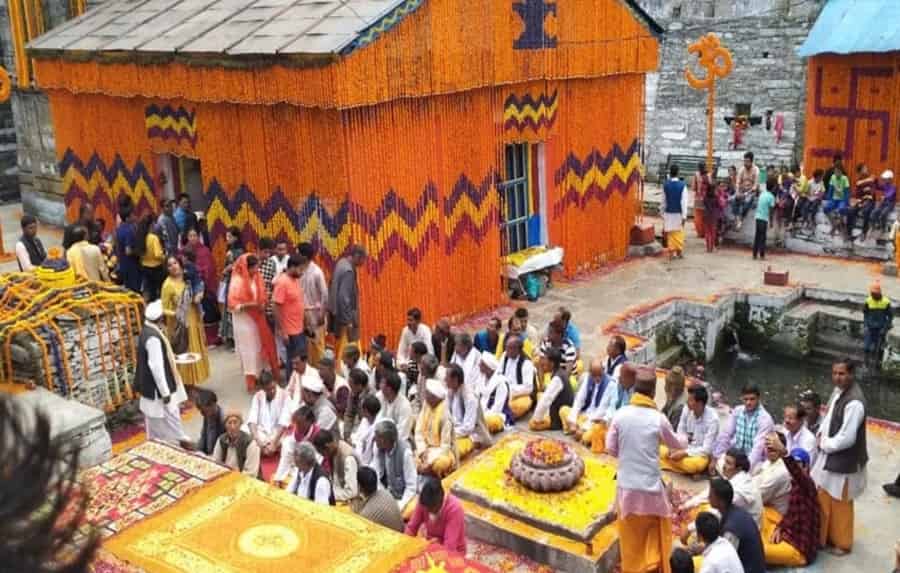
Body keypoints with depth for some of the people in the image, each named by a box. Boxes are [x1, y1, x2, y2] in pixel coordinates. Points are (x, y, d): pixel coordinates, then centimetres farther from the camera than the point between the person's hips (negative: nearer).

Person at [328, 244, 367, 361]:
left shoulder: (342, 263, 7)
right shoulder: (348, 270, -22)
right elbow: (344, 297, -24)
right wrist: (348, 320, -20)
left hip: (338, 312, 10)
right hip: (344, 314, -10)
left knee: (341, 345, 18)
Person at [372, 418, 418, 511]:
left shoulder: (405, 452, -25)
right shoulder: (379, 447, -8)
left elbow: (411, 487, -20)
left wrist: (399, 507, -25)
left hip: (404, 497, -6)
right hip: (389, 495, 6)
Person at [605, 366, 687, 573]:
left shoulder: (620, 415, -8)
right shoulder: (658, 419, -12)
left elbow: (610, 449, -2)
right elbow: (676, 444, 7)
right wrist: (684, 441, 30)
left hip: (626, 487, 2)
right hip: (651, 487, -2)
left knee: (630, 537, 16)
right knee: (656, 531, 19)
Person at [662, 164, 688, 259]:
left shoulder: (665, 185, -6)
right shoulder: (682, 185, -11)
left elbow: (663, 201, 1)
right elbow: (684, 201, -12)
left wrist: (663, 213, 12)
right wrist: (684, 215, -9)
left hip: (668, 213, 1)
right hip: (678, 213, -1)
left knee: (670, 233, 8)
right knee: (679, 232, 11)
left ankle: (671, 251, 8)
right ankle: (679, 251, 14)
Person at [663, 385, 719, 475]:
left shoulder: (712, 419, -23)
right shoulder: (687, 409, -9)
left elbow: (706, 449, -23)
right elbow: (680, 431, 4)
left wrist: (684, 453, -29)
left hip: (701, 454, -4)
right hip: (685, 448, 5)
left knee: (694, 464, -37)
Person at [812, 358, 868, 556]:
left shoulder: (854, 402, -29)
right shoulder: (838, 391, 1)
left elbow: (846, 439, -27)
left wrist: (824, 444, -13)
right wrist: (821, 434, -1)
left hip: (843, 461, -9)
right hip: (829, 456, 9)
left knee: (839, 504, 10)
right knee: (823, 499, 22)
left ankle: (841, 543, 29)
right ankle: (824, 537, 39)